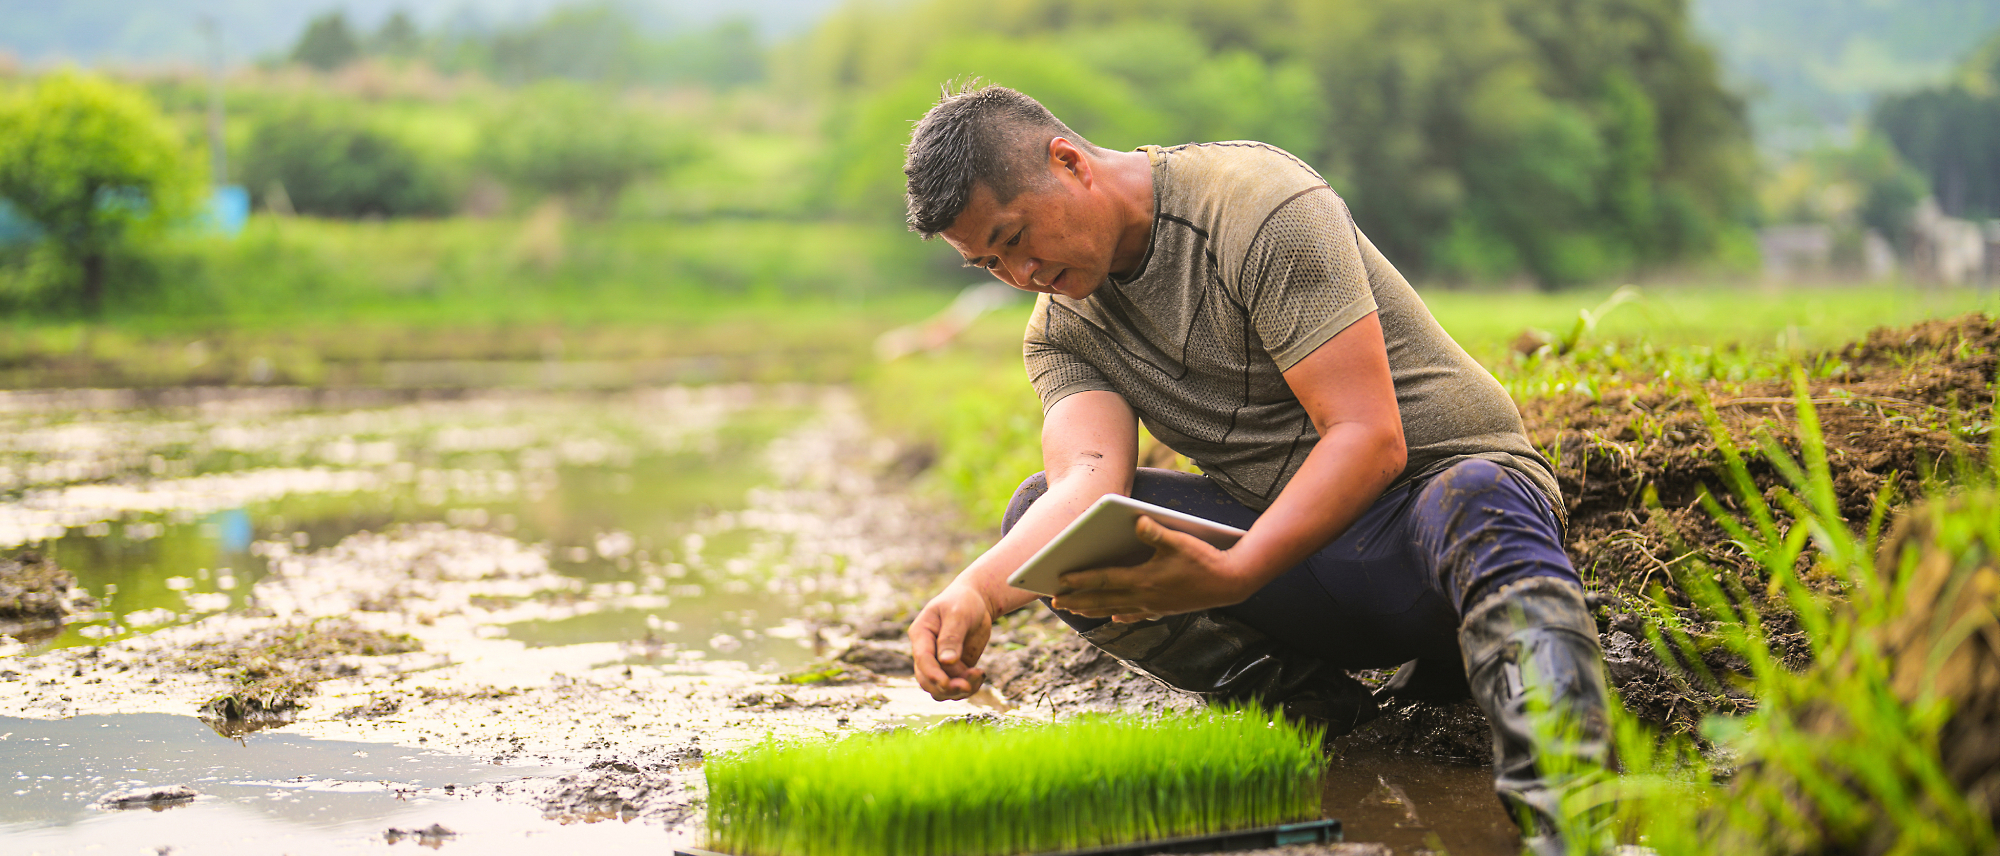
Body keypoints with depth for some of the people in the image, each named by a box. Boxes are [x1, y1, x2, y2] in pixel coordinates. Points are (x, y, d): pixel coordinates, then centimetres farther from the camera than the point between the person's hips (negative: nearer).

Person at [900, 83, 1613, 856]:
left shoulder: (1259, 203, -16)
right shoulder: (1062, 331, 4)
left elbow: (1371, 439, -24)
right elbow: (1090, 481, -16)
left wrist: (1232, 575, -39)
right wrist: (979, 590, -38)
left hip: (1445, 479, -6)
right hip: (1286, 536, 6)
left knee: (1474, 504, -42)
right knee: (1040, 515, -11)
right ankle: (1319, 703, -16)